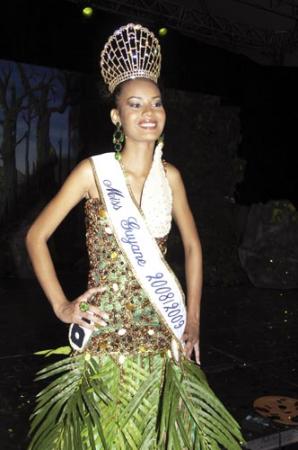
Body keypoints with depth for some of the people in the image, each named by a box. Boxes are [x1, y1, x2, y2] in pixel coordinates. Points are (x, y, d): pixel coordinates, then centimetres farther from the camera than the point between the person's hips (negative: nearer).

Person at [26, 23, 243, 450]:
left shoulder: (170, 175, 3)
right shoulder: (94, 171, -8)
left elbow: (192, 245, 12)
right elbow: (36, 236, -3)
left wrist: (193, 318, 7)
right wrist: (61, 306, -7)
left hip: (159, 332, 3)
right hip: (104, 331, -3)